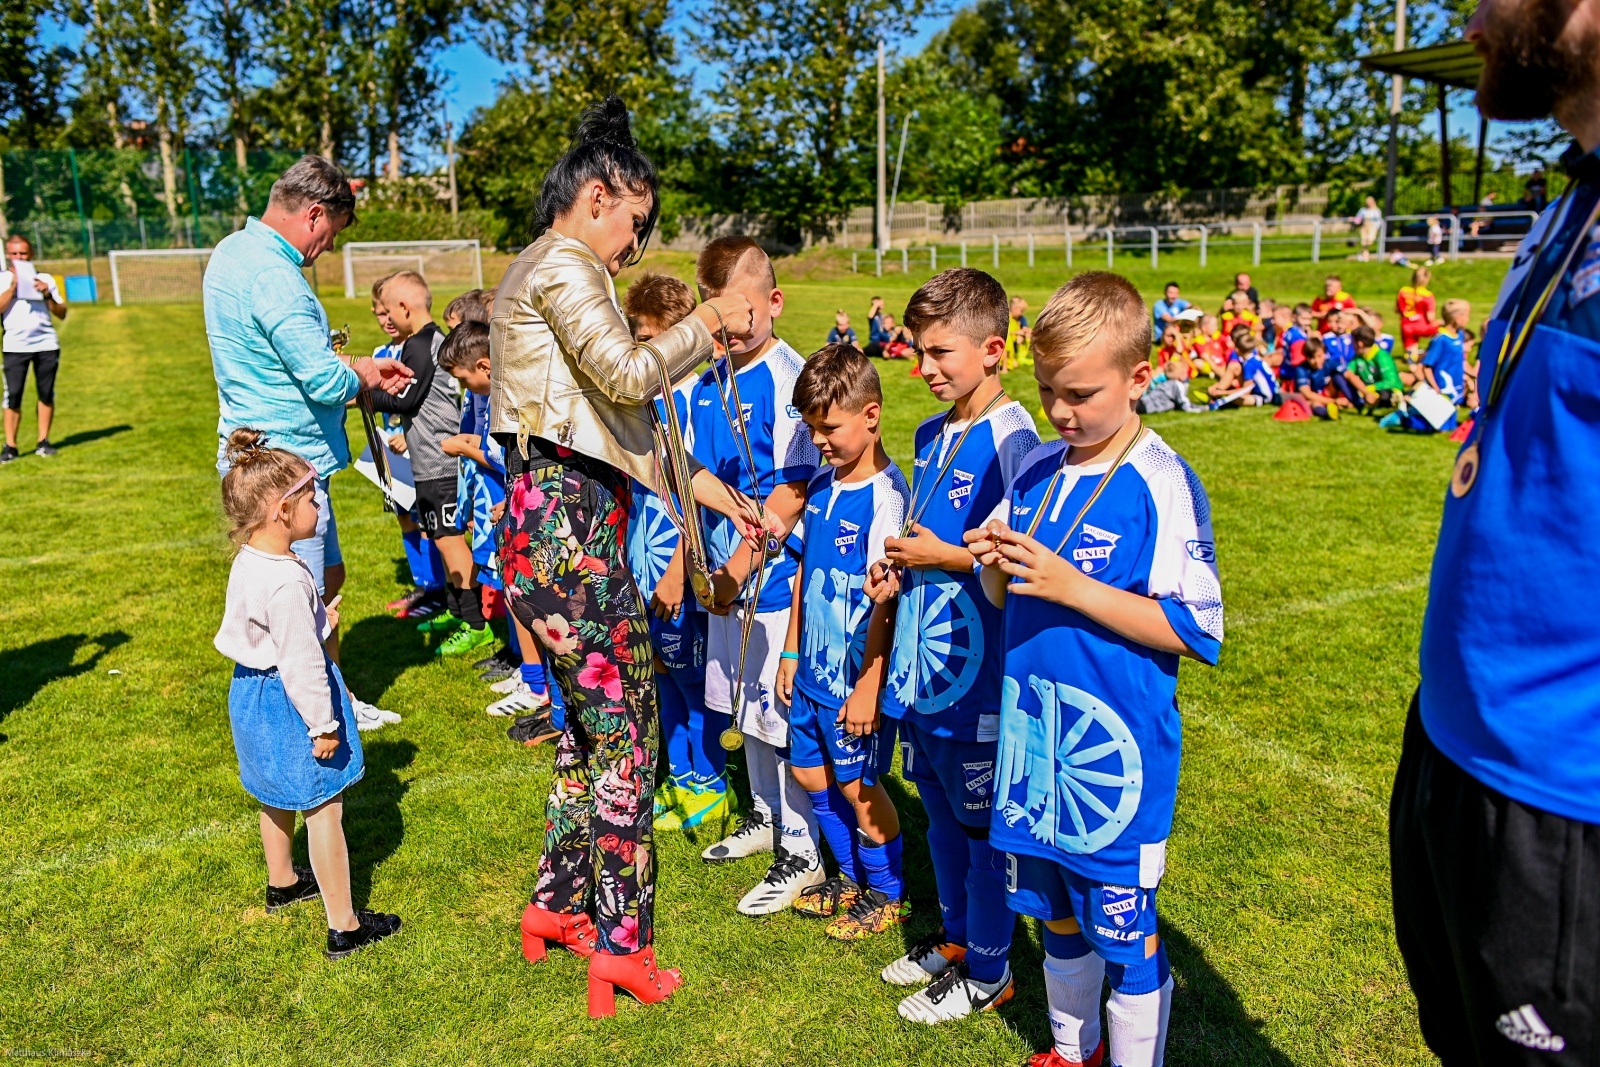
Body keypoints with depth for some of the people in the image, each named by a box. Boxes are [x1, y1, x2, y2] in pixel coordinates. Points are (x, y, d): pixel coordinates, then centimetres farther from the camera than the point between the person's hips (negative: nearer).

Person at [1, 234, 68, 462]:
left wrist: (48, 295, -8)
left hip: (46, 344, 2)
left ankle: (43, 441, 13)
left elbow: (62, 314, 7)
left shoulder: (45, 279, 10)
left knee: (46, 393, 4)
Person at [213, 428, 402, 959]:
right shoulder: (287, 582, -30)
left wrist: (316, 620, 18)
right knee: (324, 810, 0)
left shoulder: (247, 562, 0)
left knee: (277, 798, 29)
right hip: (288, 703, -10)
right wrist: (323, 725, -20)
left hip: (252, 689, 10)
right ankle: (344, 926, 10)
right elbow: (299, 663, -27)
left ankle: (282, 882, 51)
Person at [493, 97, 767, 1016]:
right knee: (625, 726, -3)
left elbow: (620, 423, 21)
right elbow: (630, 375, -19)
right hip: (568, 520, -10)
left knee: (590, 721, 18)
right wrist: (708, 324, -3)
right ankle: (621, 946, 8)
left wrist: (711, 491, 17)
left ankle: (559, 903, 30)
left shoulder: (546, 272, 24)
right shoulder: (561, 263, -8)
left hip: (562, 517, 10)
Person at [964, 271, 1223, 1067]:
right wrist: (994, 564, -10)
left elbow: (1191, 629, -17)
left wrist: (1071, 587, -24)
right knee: (1058, 912, 22)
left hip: (1116, 747, -6)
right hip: (1034, 733, 6)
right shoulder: (1036, 472, 5)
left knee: (1124, 931, 8)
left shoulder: (1161, 485, -14)